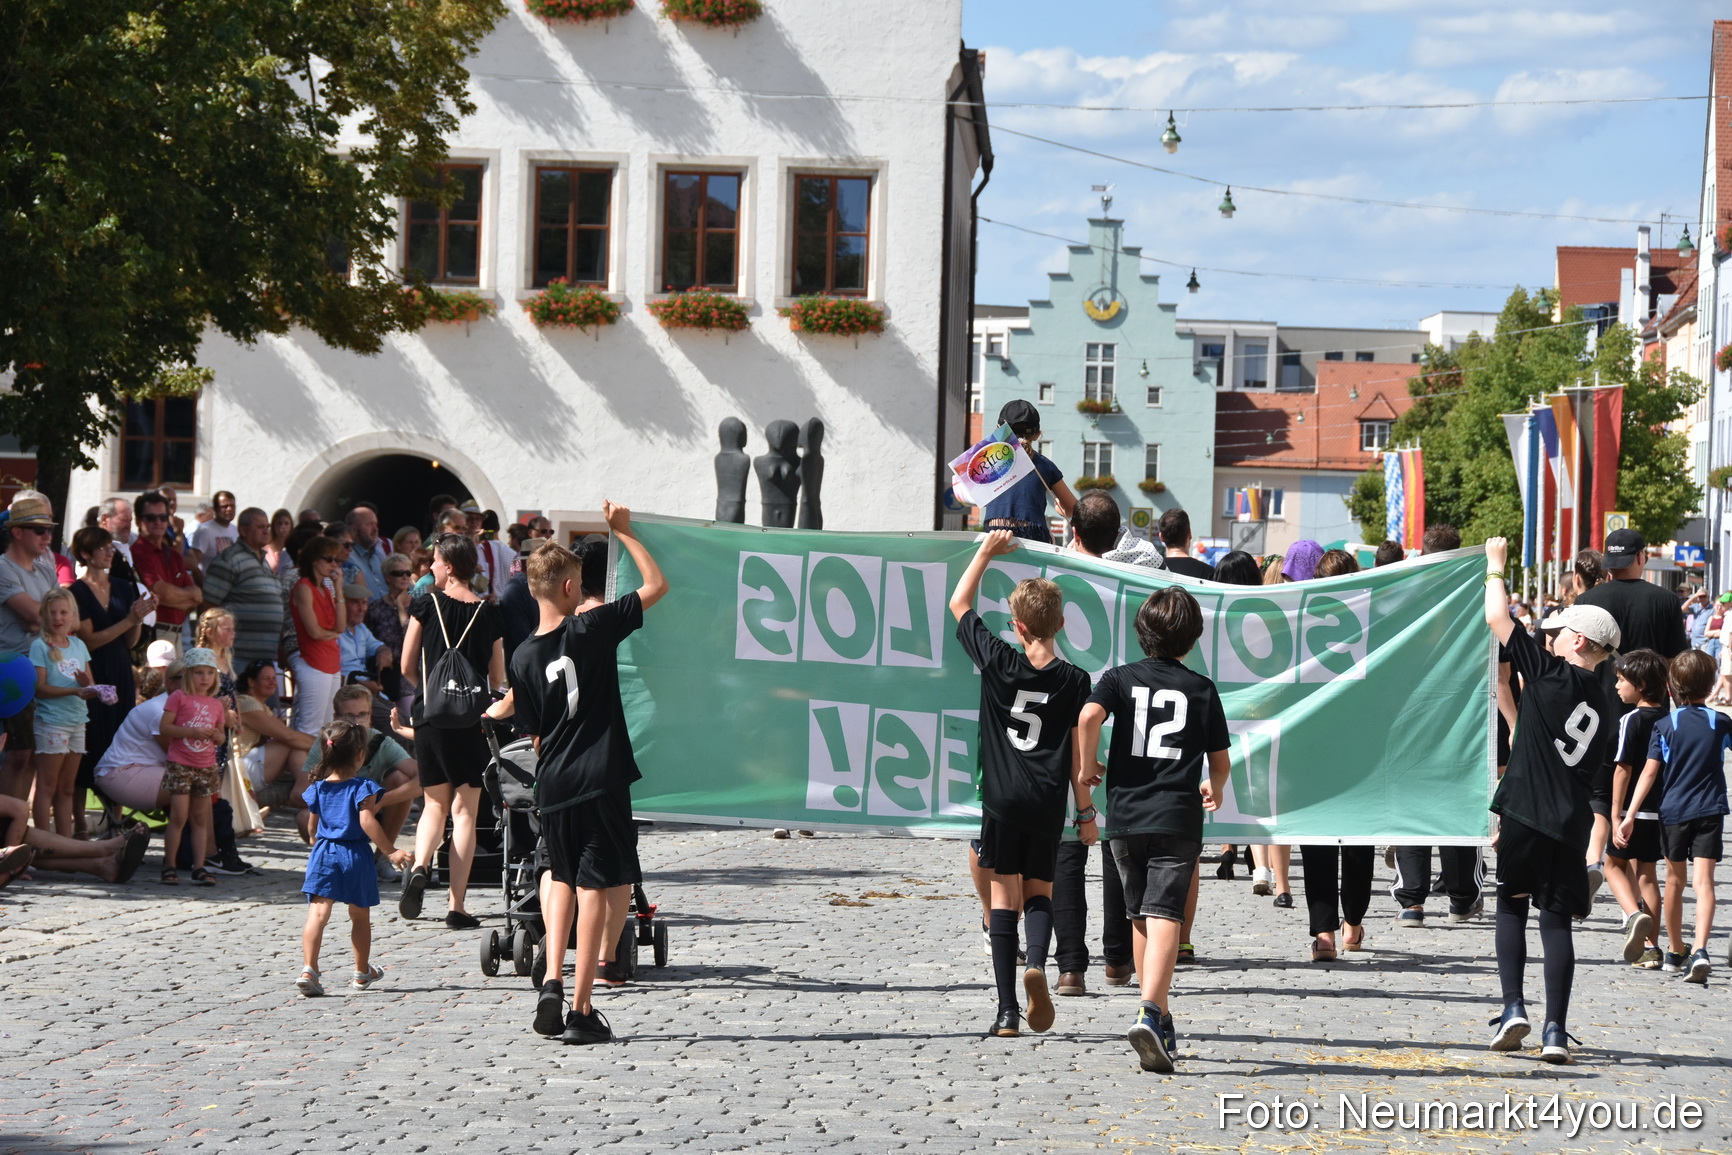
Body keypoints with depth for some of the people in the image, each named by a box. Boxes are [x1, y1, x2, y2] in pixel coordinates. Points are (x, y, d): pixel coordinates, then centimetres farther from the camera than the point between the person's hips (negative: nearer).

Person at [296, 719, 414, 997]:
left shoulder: (318, 789, 7)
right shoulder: (363, 788, -8)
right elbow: (367, 821, -19)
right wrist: (390, 851, -19)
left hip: (324, 854, 2)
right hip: (356, 856, -2)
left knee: (317, 913, -9)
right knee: (360, 916, 14)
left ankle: (309, 969, -26)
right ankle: (362, 972, 28)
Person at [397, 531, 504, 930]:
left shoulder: (426, 605, -2)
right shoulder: (490, 614, 0)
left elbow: (407, 667, 3)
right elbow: (498, 679, 4)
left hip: (430, 717, 1)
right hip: (471, 720, -1)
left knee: (435, 804, 15)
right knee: (465, 811, 4)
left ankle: (419, 867, -13)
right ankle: (456, 906, 1)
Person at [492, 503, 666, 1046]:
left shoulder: (524, 658, 3)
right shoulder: (592, 627, -8)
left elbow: (535, 734, 8)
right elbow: (657, 585, 0)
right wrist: (623, 531, 9)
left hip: (552, 784, 4)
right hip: (601, 778, -4)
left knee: (561, 874, 24)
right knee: (597, 884, 0)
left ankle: (552, 982, 9)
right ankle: (581, 1010, -2)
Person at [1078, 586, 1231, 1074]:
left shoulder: (1120, 677, 6)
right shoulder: (1202, 689, 6)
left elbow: (1089, 715, -15)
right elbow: (1220, 762, 12)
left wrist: (1087, 766, 1)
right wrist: (1213, 791, 34)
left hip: (1125, 816, 2)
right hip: (1178, 818, -2)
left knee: (1140, 917, 17)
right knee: (1164, 916, -11)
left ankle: (1160, 1018, 26)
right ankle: (1150, 1012, -31)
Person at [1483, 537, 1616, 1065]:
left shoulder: (1550, 673, -5)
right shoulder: (1602, 707, 13)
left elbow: (1496, 618, -2)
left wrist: (1495, 566, 14)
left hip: (1526, 813, -4)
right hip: (1571, 823, 4)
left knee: (1512, 907, 11)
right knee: (1557, 919, 6)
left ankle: (1513, 1008, -1)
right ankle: (1555, 1030, -1)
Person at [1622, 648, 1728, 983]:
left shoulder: (1665, 725, -4)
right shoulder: (1721, 722, -1)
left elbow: (1650, 771, -9)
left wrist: (1630, 814, -10)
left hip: (1673, 810, 0)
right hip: (1710, 811, 0)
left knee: (1675, 879, 15)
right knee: (1703, 881, -7)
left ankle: (1675, 952, 25)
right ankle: (1700, 950, -26)